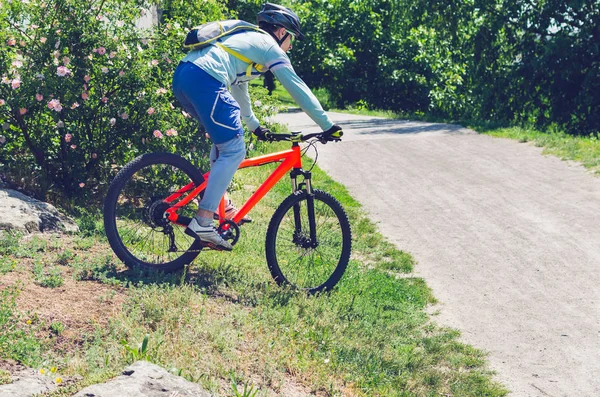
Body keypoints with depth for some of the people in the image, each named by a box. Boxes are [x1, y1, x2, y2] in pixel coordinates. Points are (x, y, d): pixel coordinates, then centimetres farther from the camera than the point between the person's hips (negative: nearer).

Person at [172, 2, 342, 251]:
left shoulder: (246, 40, 35)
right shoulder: (269, 46, 10)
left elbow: (238, 86, 46)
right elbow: (297, 88, 6)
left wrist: (254, 125, 55)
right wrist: (328, 126, 9)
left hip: (182, 75, 10)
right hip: (204, 80, -10)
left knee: (224, 140, 26)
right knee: (234, 150, -7)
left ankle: (215, 204, 24)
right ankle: (202, 221, -12)